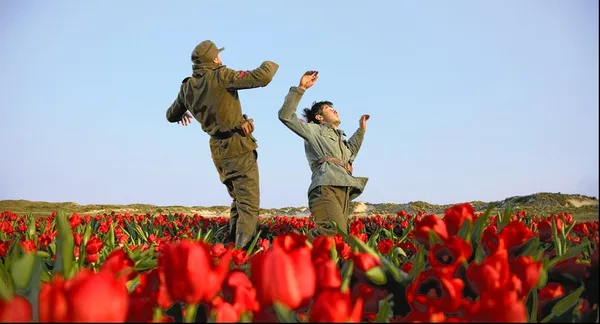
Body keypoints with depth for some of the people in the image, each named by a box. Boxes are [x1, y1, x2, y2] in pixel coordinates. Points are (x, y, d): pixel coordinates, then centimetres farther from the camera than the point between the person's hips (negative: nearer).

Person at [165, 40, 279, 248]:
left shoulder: (188, 87, 6)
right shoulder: (221, 76, -13)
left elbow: (171, 116, 21)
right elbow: (262, 78, -20)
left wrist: (182, 114, 45)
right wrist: (270, 65, 3)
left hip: (218, 150, 7)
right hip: (239, 146, -7)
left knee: (238, 201, 20)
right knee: (249, 203, -7)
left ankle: (232, 247, 18)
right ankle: (242, 250, -18)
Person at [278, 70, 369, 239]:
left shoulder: (341, 138, 38)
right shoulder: (315, 130, 15)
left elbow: (350, 154, 61)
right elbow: (286, 115, 3)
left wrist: (361, 130, 55)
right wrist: (300, 88, 1)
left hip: (343, 191, 9)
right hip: (326, 188, -8)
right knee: (335, 234, -32)